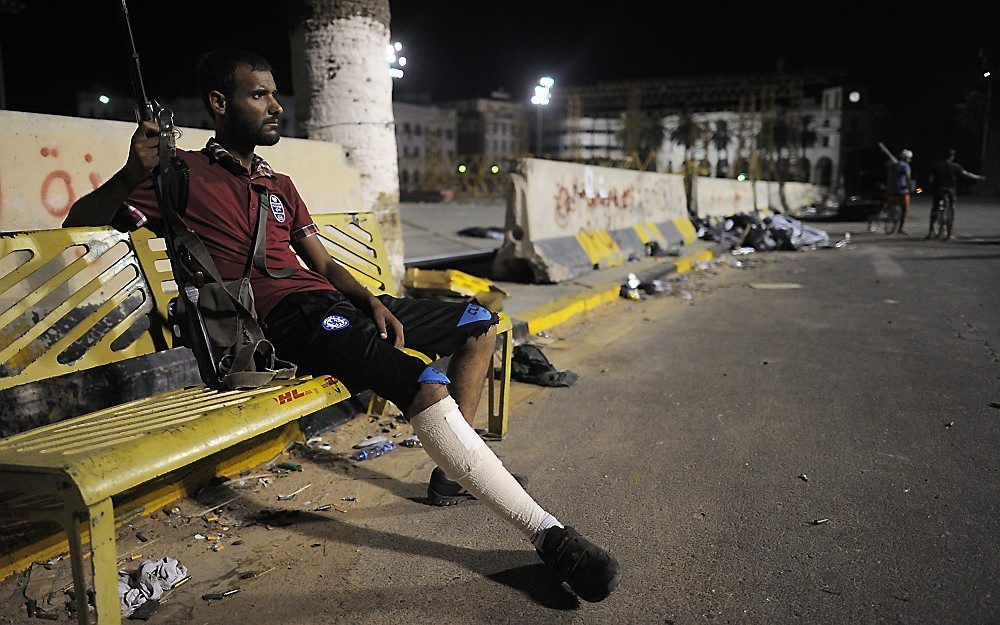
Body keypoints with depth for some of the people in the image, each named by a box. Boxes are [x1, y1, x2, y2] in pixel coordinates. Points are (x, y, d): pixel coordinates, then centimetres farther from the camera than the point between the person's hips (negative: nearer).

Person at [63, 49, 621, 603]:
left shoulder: (281, 186, 25)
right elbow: (79, 224, 4)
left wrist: (374, 302, 0)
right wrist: (132, 175, -15)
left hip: (333, 299, 9)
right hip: (287, 314, -9)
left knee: (480, 324, 10)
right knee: (426, 385, -31)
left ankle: (457, 468, 6)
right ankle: (547, 532, -24)